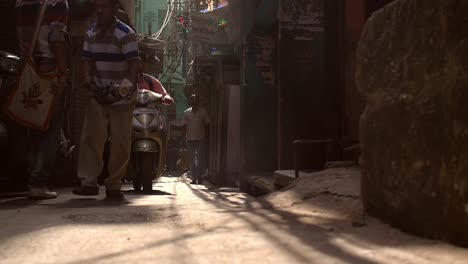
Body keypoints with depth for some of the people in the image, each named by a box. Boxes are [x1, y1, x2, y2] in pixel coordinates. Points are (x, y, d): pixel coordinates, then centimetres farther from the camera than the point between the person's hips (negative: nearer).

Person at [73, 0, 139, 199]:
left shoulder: (126, 34, -11)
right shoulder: (91, 33, 8)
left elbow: (133, 63, -18)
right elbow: (88, 60, 9)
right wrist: (88, 78, -11)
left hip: (121, 97, -4)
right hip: (98, 94, 5)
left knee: (120, 142, 1)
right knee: (91, 136, -5)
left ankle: (114, 184, 11)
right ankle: (89, 181, 0)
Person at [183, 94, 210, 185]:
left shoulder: (203, 112, 1)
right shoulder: (186, 113, 7)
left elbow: (207, 124, 3)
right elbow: (185, 126, 8)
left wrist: (205, 136, -3)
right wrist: (185, 137, -1)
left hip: (200, 139, -2)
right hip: (190, 139, 2)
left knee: (200, 159, -4)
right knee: (192, 159, 5)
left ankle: (199, 176, 9)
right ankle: (194, 178, 11)